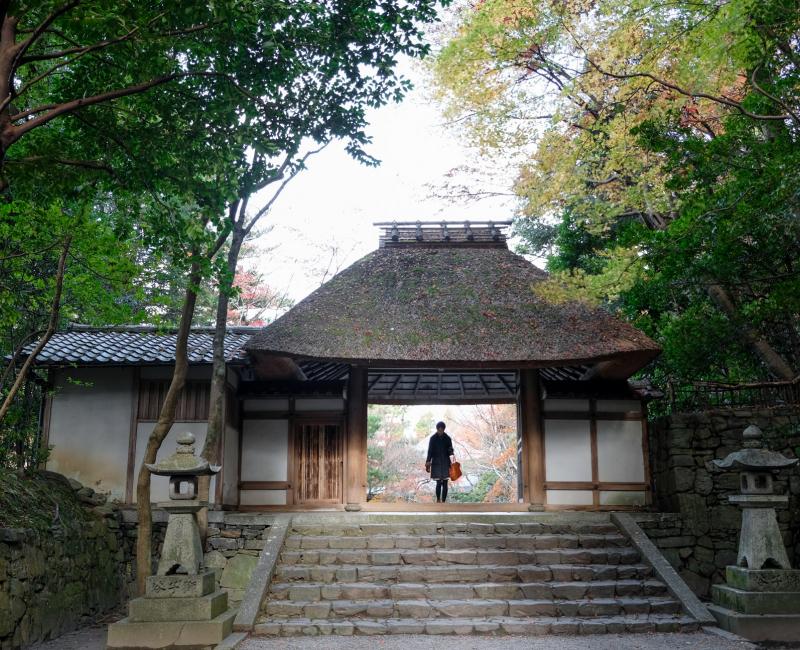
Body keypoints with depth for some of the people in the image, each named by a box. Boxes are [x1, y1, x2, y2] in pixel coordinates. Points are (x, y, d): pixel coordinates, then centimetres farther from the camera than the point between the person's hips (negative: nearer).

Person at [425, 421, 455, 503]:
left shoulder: (447, 438, 1)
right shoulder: (433, 438, -2)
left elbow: (450, 450, 3)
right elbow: (430, 451, -1)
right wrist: (428, 463, -7)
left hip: (445, 463, 2)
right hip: (436, 463, -2)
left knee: (445, 483, 0)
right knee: (439, 483, -7)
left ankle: (443, 502, 7)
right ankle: (438, 500, 15)